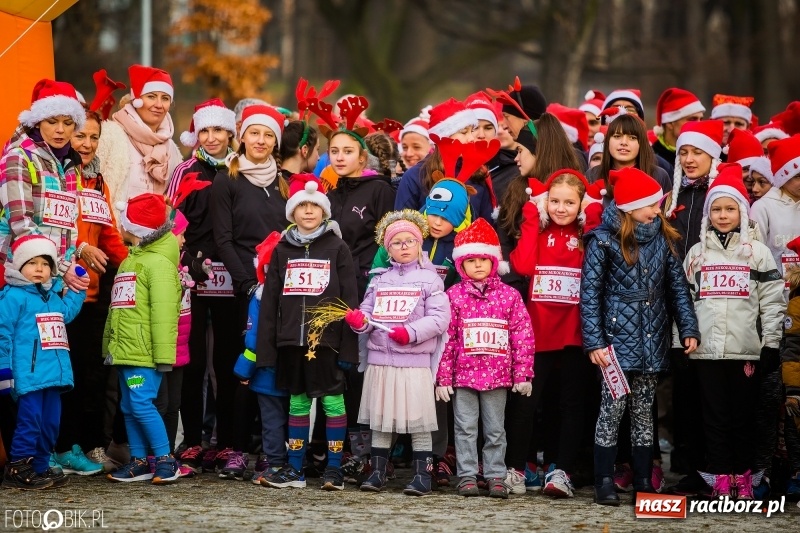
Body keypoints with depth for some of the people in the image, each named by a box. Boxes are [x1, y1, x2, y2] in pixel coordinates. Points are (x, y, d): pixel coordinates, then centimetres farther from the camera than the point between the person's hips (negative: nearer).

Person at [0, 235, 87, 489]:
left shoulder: (53, 296, 17)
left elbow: (66, 313, 36)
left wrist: (77, 290, 26)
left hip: (54, 374, 8)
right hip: (28, 374, -8)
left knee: (50, 423, 11)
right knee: (30, 421, -10)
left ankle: (40, 467, 20)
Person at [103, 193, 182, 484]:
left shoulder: (159, 262, -11)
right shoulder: (131, 260, 19)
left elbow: (163, 312, -17)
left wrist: (164, 354, -22)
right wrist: (110, 344, 19)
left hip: (144, 352, -10)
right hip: (125, 350, 10)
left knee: (142, 404, -14)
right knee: (129, 407, 10)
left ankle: (165, 460, -6)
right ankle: (139, 462, 15)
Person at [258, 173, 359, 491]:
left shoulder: (337, 249, 1)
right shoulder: (282, 250, 9)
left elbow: (349, 299, -2)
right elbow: (269, 301, 9)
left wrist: (348, 345, -9)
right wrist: (265, 347, 3)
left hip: (327, 338, -3)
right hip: (291, 340, 3)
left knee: (333, 401, 0)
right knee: (297, 402, 10)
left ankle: (334, 470, 7)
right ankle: (294, 470, 15)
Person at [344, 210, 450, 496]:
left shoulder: (429, 279, 0)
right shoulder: (379, 280, 15)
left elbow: (439, 318, -8)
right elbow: (368, 312, 11)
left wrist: (411, 332, -19)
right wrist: (359, 320, -12)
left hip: (415, 361, -4)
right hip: (379, 359, 4)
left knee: (418, 420, -2)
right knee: (379, 419, 9)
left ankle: (423, 475, 3)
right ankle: (377, 472, 17)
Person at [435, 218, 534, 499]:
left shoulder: (509, 296, 3)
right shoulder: (454, 295, 1)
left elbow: (523, 336, 2)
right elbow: (446, 338, -1)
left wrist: (523, 374, -2)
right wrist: (443, 377, -3)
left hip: (498, 376, 1)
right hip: (463, 375, -1)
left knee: (495, 429, 7)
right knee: (466, 428, 3)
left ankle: (496, 476, 13)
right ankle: (467, 476, 9)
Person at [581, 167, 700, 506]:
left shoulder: (663, 238, 5)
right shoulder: (604, 240, -7)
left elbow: (677, 286, 9)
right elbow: (589, 293, -7)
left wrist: (689, 328, 0)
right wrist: (594, 341, -12)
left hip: (652, 340, 4)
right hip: (618, 338, -4)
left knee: (644, 411, 9)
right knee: (613, 408, -2)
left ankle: (644, 483, 14)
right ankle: (604, 482, 4)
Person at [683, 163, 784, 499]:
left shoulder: (758, 252, 3)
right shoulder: (697, 253, 11)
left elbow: (773, 301, 0)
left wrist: (771, 345, -5)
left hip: (746, 350, -2)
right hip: (706, 349, 2)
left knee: (743, 415, 3)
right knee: (715, 415, 3)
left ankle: (743, 477, 11)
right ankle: (720, 478, 6)